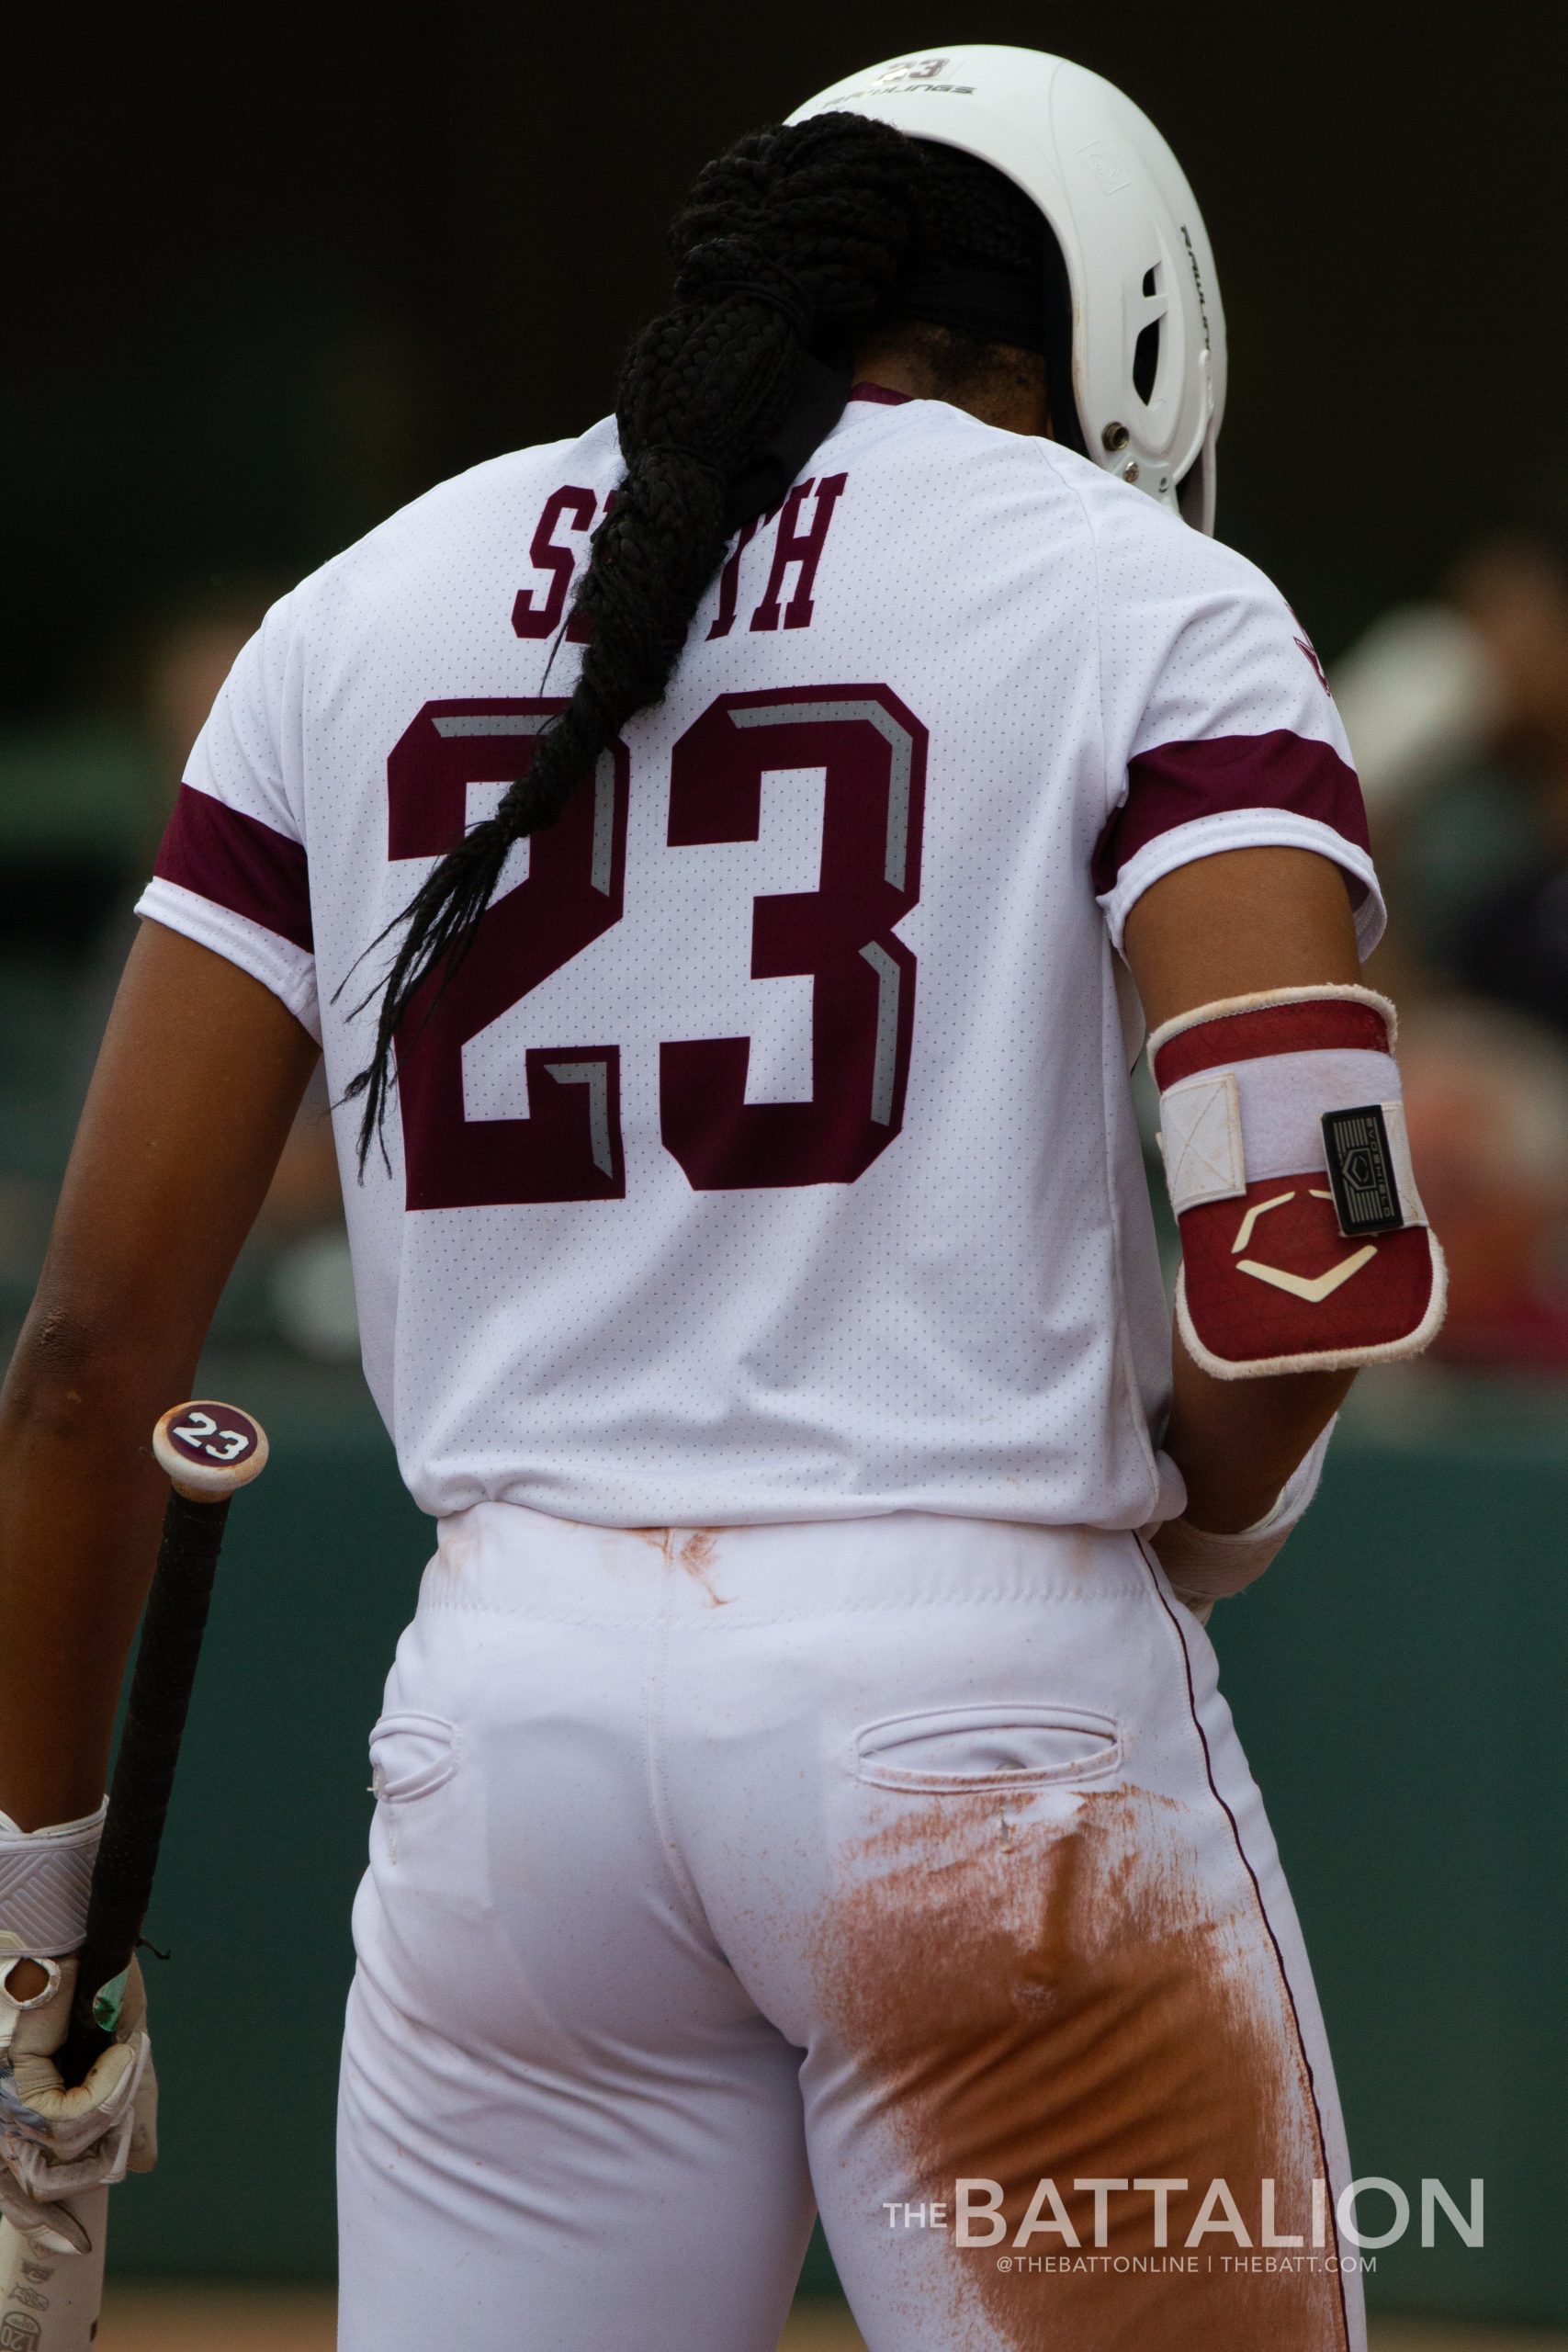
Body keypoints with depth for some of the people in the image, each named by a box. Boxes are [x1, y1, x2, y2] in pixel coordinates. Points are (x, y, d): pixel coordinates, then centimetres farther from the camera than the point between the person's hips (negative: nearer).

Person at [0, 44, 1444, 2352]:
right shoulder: (1144, 603, 1)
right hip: (989, 1688, -4)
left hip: (507, 1702, 4)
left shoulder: (360, 617, 12)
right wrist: (1189, 1528, 7)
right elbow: (1310, 1247, -14)